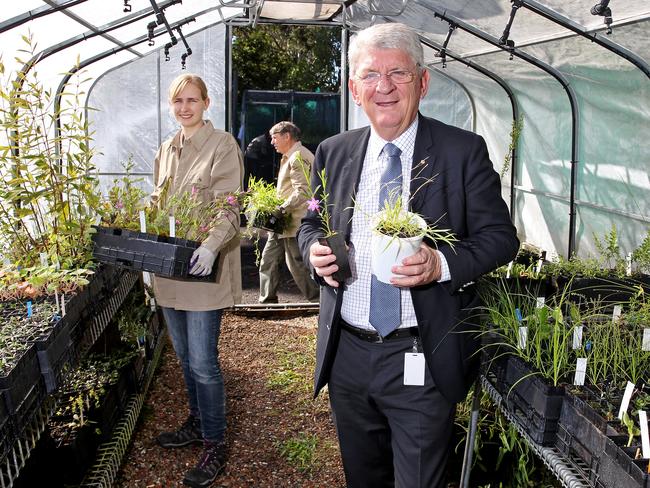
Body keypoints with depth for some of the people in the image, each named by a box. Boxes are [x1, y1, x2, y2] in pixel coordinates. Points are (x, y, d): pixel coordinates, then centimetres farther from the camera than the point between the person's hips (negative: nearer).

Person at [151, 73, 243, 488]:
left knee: (202, 361, -4)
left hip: (203, 266, -7)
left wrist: (211, 244, -33)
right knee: (186, 356, 17)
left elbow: (228, 208, -16)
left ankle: (215, 445, 11)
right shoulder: (167, 150, 15)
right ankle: (198, 422, 35)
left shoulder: (222, 145, -8)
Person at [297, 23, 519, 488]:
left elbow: (500, 236, -5)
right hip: (345, 353, 4)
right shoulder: (333, 152, 4)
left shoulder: (463, 150, -7)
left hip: (420, 359, -4)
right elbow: (311, 223, 15)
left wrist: (442, 263, -24)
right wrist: (315, 248, -9)